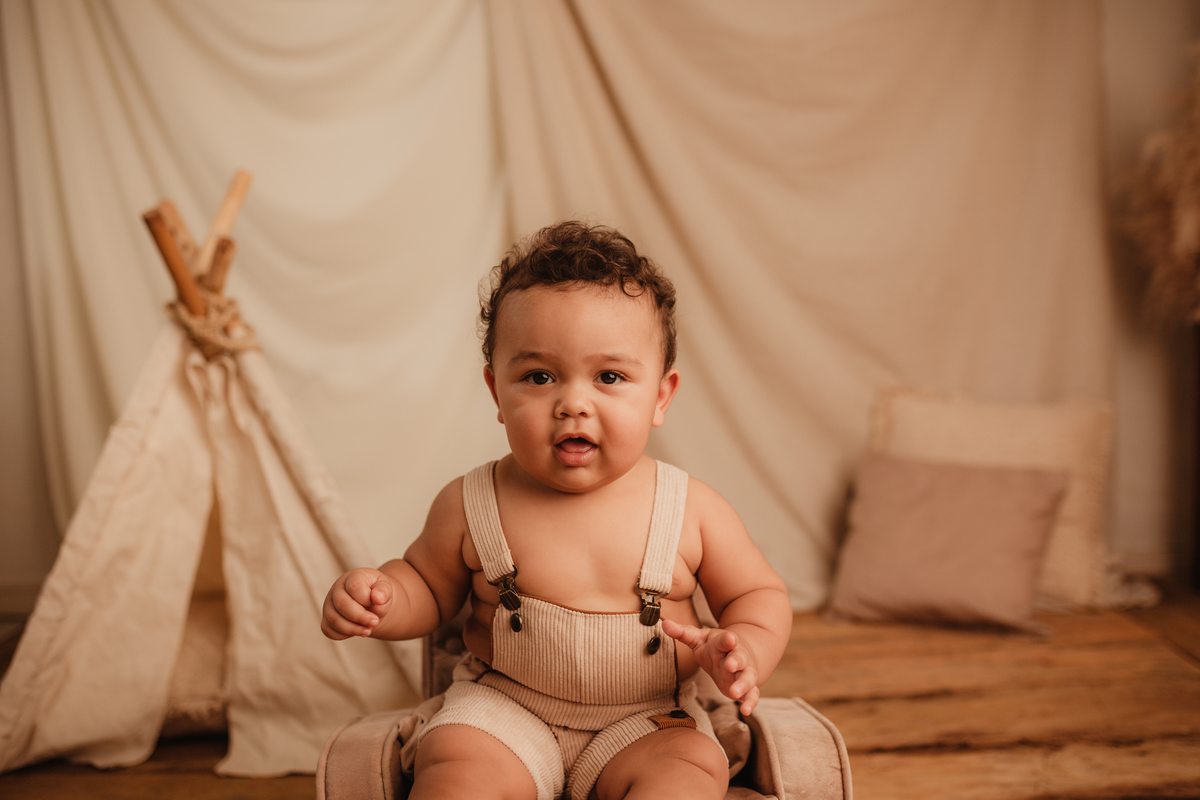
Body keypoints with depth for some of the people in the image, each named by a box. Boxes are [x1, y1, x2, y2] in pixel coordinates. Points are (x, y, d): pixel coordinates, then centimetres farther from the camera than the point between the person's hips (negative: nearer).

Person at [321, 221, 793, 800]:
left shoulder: (692, 511, -9)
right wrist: (381, 599, -13)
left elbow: (760, 593, 5)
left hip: (645, 719, 1)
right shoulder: (469, 506, -8)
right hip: (503, 709, 0)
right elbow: (429, 587, 9)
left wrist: (746, 648, -17)